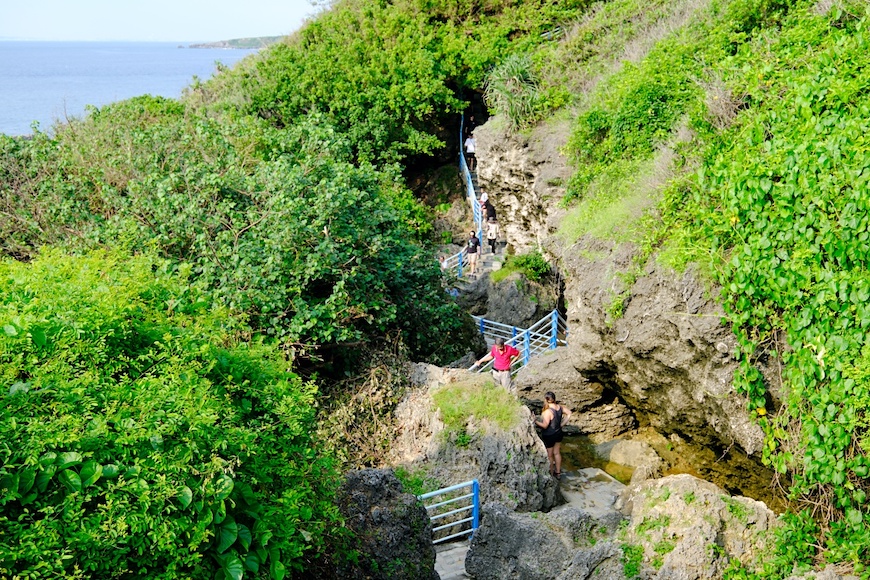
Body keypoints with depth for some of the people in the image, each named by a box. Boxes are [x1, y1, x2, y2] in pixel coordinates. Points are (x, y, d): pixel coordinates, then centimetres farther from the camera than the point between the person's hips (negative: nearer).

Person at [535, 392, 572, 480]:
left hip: (549, 436, -7)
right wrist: (562, 423, 9)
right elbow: (569, 413, 8)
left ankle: (551, 474, 26)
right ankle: (558, 473, 35)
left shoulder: (548, 411, -30)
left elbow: (544, 425, -32)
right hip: (558, 433, 7)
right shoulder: (559, 407, -7)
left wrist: (535, 421, -23)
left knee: (549, 456, 12)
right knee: (557, 453, 22)